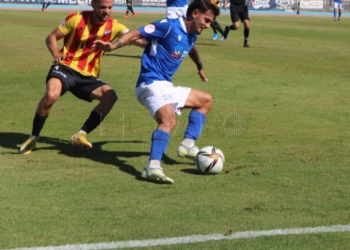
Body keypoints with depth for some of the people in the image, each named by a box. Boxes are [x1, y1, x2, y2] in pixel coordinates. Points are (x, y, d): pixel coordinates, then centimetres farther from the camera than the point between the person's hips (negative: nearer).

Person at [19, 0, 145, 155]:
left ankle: (81, 134, -13)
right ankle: (33, 137, -9)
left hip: (88, 76, 3)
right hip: (66, 67, -3)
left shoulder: (113, 26, -2)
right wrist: (56, 54, -18)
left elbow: (137, 39, -14)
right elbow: (51, 37, 1)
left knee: (110, 96, -21)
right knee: (51, 95, -32)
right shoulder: (76, 19, -7)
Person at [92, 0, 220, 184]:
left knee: (206, 100, 21)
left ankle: (188, 144, 12)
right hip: (151, 83, -10)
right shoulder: (169, 26, -13)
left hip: (166, 86, 10)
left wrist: (200, 67, 56)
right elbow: (136, 34, -17)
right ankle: (153, 167, -48)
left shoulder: (191, 36, 13)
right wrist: (112, 46, -31)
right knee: (169, 120, -35)